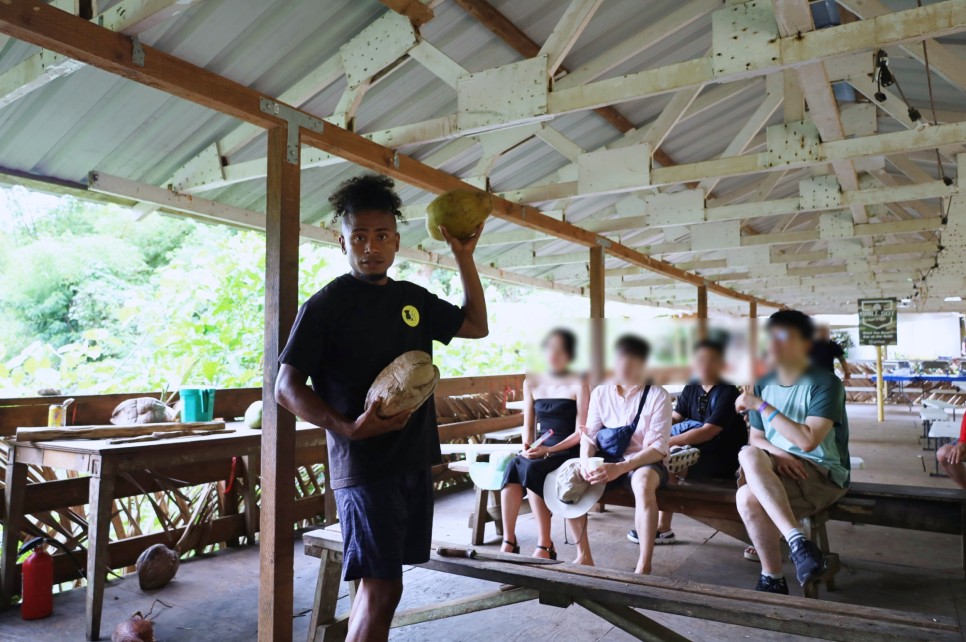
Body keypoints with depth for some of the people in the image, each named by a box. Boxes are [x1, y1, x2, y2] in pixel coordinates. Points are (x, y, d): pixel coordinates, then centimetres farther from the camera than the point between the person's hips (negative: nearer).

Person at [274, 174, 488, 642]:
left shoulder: (414, 300, 10)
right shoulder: (326, 305, -8)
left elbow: (476, 325, 20)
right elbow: (287, 387, -10)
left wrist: (463, 256, 12)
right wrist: (348, 428, -25)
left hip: (415, 460, 6)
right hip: (363, 466, -6)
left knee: (375, 582, 15)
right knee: (382, 589, -6)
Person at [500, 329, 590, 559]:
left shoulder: (578, 384, -2)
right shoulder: (531, 383, 12)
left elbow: (580, 432, -7)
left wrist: (549, 449, -18)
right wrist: (527, 446, -6)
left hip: (567, 452, -4)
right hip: (539, 451, 4)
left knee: (531, 470, -33)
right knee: (512, 467, -29)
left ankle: (545, 546, -23)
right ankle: (508, 542, -26)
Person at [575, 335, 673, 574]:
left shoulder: (658, 395, -10)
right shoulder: (600, 392, 3)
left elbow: (659, 448, -16)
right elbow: (589, 435, 2)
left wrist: (619, 468, -29)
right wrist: (586, 460, -22)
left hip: (645, 462, -4)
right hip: (608, 460, 4)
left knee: (642, 482, -39)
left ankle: (644, 565, -29)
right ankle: (584, 556, -10)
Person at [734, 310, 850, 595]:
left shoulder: (825, 383, -11)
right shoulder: (763, 383, 8)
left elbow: (808, 441, -23)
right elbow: (755, 438, 12)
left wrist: (762, 406, -22)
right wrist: (776, 454, -10)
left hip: (823, 474, -6)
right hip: (779, 468, 6)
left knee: (750, 498, -32)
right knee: (749, 455, -31)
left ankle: (772, 579, -16)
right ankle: (797, 541, -28)